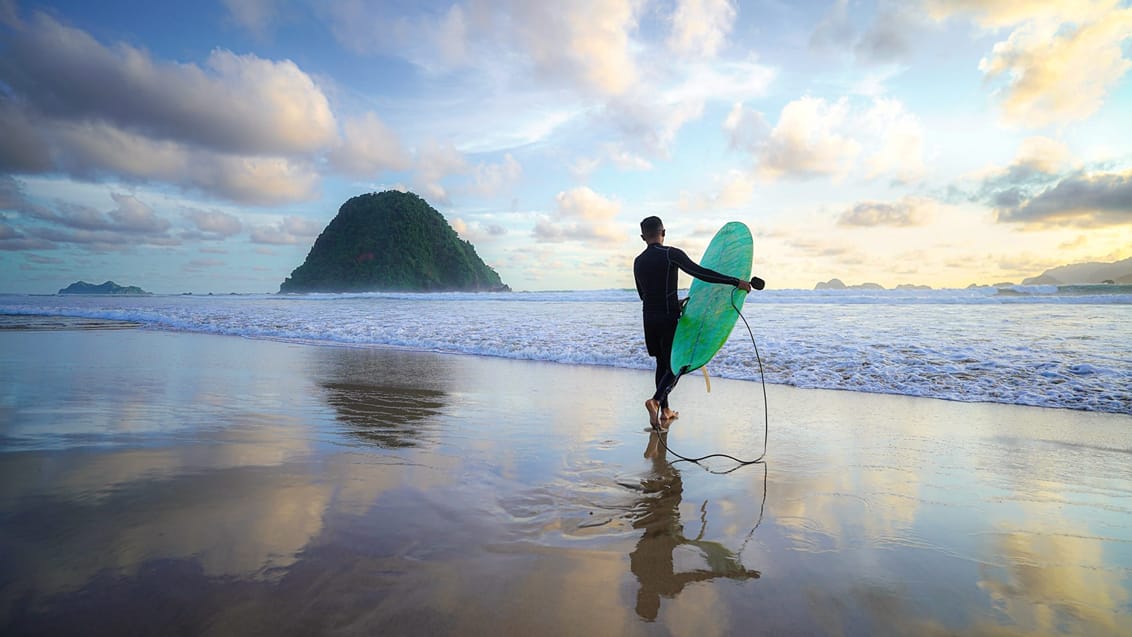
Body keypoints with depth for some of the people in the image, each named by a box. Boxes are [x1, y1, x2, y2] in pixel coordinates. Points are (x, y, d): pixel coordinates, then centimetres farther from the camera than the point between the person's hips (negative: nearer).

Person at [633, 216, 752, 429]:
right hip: (669, 318, -6)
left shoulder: (638, 262, 9)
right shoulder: (671, 254, -10)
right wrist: (736, 282, -19)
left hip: (649, 319, 6)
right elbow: (700, 273, -20)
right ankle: (656, 401, -19)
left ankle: (665, 411, 21)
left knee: (662, 363, 16)